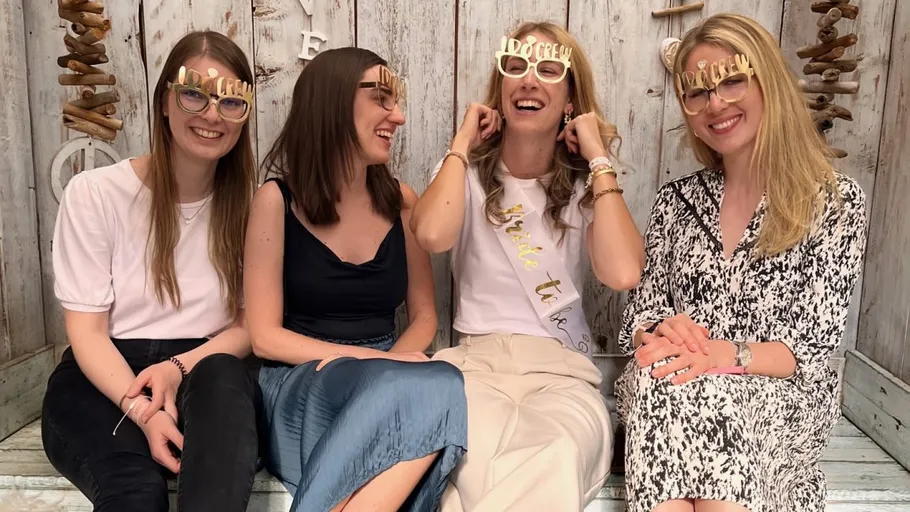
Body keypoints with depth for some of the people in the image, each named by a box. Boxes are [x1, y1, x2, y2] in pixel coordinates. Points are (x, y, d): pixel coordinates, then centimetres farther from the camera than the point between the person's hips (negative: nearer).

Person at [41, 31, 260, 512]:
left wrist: (180, 367, -16)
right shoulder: (94, 193, -3)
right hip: (101, 384, -2)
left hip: (205, 380, 3)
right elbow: (86, 331, -5)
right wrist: (141, 410, -23)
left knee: (223, 376, -35)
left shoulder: (249, 204, 3)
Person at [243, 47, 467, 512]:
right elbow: (265, 337, -6)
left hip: (386, 384, 4)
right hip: (302, 384, -3)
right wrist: (369, 358, -16)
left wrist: (393, 361, -11)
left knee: (437, 385, -34)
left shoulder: (401, 201, 7)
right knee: (433, 388, -34)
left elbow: (423, 316, 11)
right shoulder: (277, 200, -4)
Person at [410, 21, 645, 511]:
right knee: (476, 465, -36)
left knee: (558, 459, -35)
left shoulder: (586, 180, 8)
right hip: (476, 359, -1)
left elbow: (623, 273, -14)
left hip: (562, 367, 1)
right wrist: (463, 140, -3)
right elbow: (432, 235, -17)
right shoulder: (469, 168, 9)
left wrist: (599, 156, -7)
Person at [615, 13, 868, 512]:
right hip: (665, 391, 2)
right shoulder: (676, 198, 10)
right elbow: (640, 316, 6)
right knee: (663, 385, -33)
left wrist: (720, 355, -26)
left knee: (689, 397, -34)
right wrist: (665, 335, -19)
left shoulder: (836, 200, 0)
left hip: (781, 398, -2)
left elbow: (812, 346, -7)